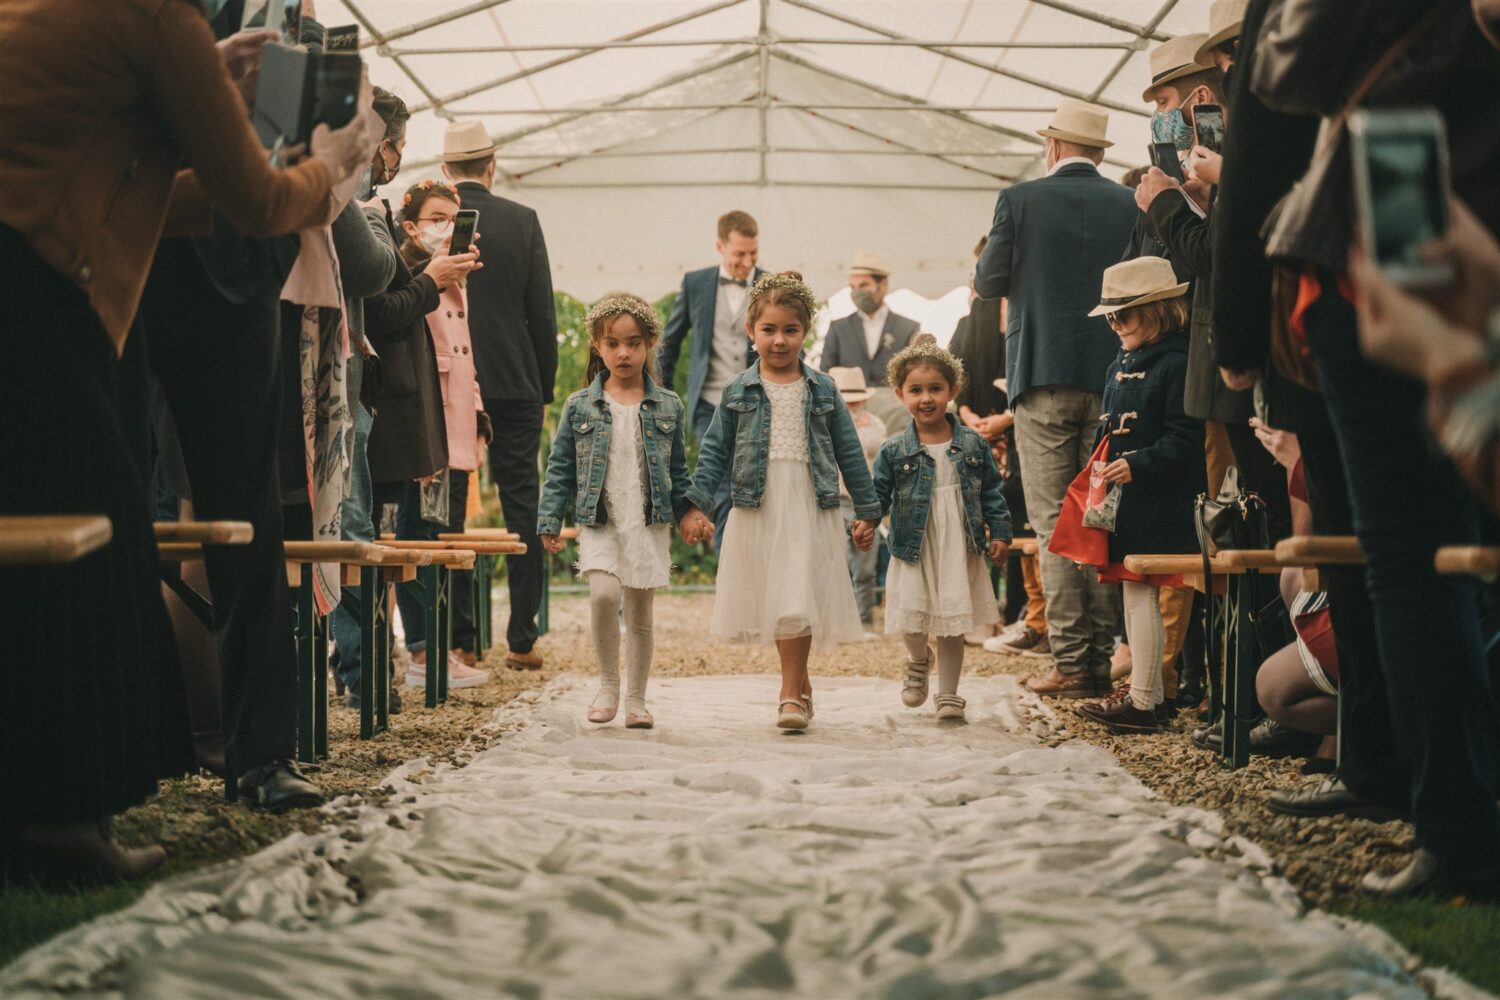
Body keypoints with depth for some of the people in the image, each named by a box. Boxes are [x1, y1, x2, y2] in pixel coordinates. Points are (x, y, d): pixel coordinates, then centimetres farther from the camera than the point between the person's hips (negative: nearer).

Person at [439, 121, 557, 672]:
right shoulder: (522, 221, -1)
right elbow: (543, 312, 0)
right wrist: (544, 388, 9)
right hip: (516, 387, 0)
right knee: (522, 508, 5)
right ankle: (522, 640, 6)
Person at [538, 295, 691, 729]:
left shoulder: (667, 407, 4)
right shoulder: (580, 407, 2)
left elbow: (678, 470, 11)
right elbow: (560, 469, 4)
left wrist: (690, 514, 7)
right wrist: (550, 521, -1)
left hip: (650, 525, 1)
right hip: (599, 525, -1)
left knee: (640, 613, 6)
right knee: (604, 594, -21)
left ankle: (636, 699, 19)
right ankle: (608, 684, -2)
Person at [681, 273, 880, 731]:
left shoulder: (822, 389, 6)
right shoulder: (738, 391, 5)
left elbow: (849, 452, 9)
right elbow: (715, 451, 6)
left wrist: (867, 510, 8)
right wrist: (697, 504, -4)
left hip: (811, 509, -1)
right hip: (757, 510, 1)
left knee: (797, 602, -10)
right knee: (774, 603, 6)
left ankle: (791, 693, -2)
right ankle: (800, 684, 20)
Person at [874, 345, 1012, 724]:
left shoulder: (972, 446, 2)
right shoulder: (894, 451, -2)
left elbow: (991, 493, 8)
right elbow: (878, 493, 0)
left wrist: (1000, 534, 2)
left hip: (960, 552, 1)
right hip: (913, 552, -1)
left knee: (952, 628, 5)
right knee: (911, 626, -7)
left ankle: (948, 696, 19)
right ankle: (919, 660, 28)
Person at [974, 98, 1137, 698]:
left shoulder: (1020, 200, -4)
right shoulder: (1131, 205, 2)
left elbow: (988, 282, -1)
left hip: (1042, 378, -3)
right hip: (1111, 377, 3)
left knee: (1053, 521, -1)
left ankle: (1070, 662, -5)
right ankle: (1103, 659, 9)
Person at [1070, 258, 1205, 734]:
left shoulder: (1176, 365, -13)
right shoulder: (1120, 365, 17)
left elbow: (1184, 440, -18)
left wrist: (1138, 465, -23)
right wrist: (1101, 470, 12)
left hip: (1158, 503, -10)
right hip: (1123, 500, 10)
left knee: (1141, 593, -9)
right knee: (1133, 593, 13)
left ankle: (1142, 703, -5)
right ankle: (1150, 692, 21)